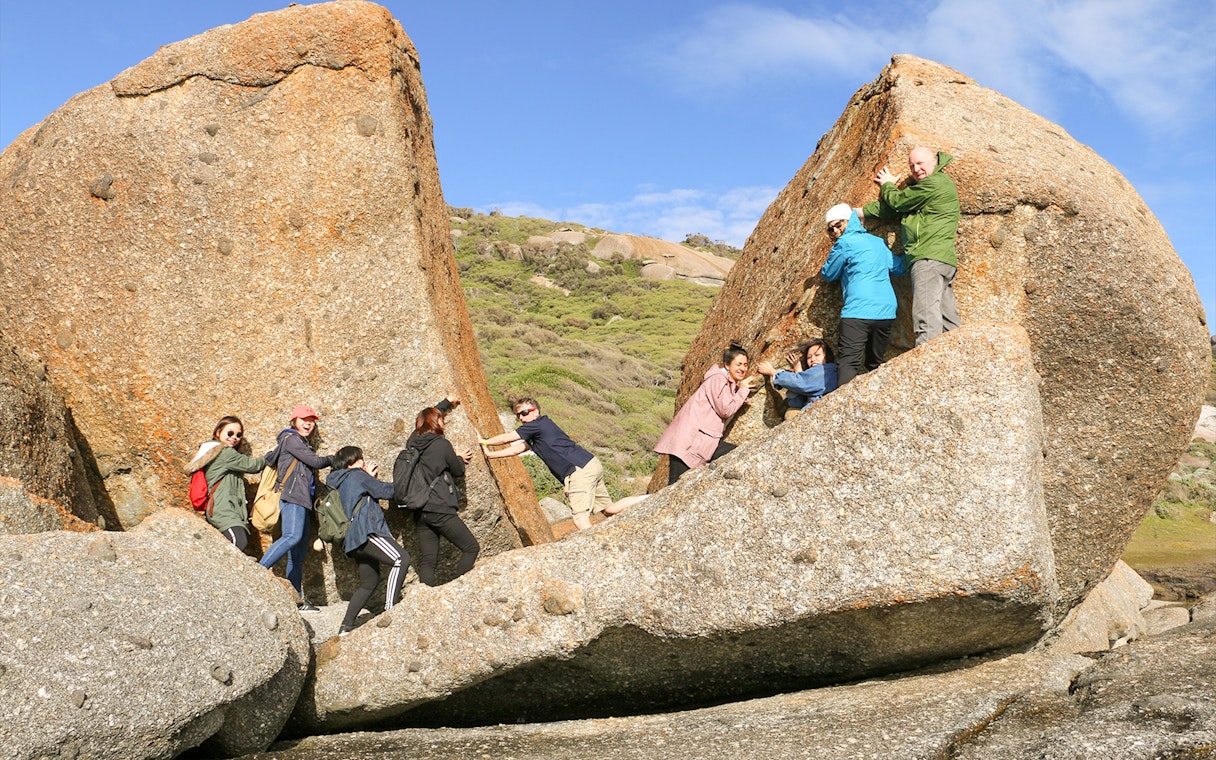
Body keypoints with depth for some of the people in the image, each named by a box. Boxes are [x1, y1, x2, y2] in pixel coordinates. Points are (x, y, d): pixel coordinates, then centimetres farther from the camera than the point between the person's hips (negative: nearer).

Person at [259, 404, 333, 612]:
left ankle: (296, 598, 3)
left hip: (301, 500, 10)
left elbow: (268, 459, 25)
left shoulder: (302, 442, 26)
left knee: (299, 550, 4)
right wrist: (332, 460, 10)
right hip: (292, 496, -10)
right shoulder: (291, 439, -1)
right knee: (293, 536, -30)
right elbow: (315, 462, -9)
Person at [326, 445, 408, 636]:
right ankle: (390, 609, -33)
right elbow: (386, 491, 0)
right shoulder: (357, 476, 3)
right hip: (366, 532, -10)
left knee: (369, 582, 16)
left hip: (355, 540, 10)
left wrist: (369, 477, 24)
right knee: (401, 558, -24)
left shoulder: (340, 483, 27)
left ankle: (346, 626, 14)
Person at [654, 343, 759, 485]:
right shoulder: (718, 379, -10)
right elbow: (726, 410, -13)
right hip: (689, 437, -9)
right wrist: (743, 390, -3)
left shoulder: (732, 384, 21)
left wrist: (745, 390, 9)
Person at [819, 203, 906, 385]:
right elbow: (899, 267, 24)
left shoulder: (845, 243, 1)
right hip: (886, 312, 7)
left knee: (849, 363, -14)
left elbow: (828, 275, 10)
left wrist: (822, 270, 31)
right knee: (875, 365, 17)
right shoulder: (878, 241, 19)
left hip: (858, 313, -7)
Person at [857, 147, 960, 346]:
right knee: (948, 322, 7)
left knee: (927, 321, -21)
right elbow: (893, 209, 23)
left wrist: (887, 185, 20)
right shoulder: (921, 187, 26)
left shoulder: (935, 183, -5)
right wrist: (860, 212, 17)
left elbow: (898, 201, 0)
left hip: (929, 258, -11)